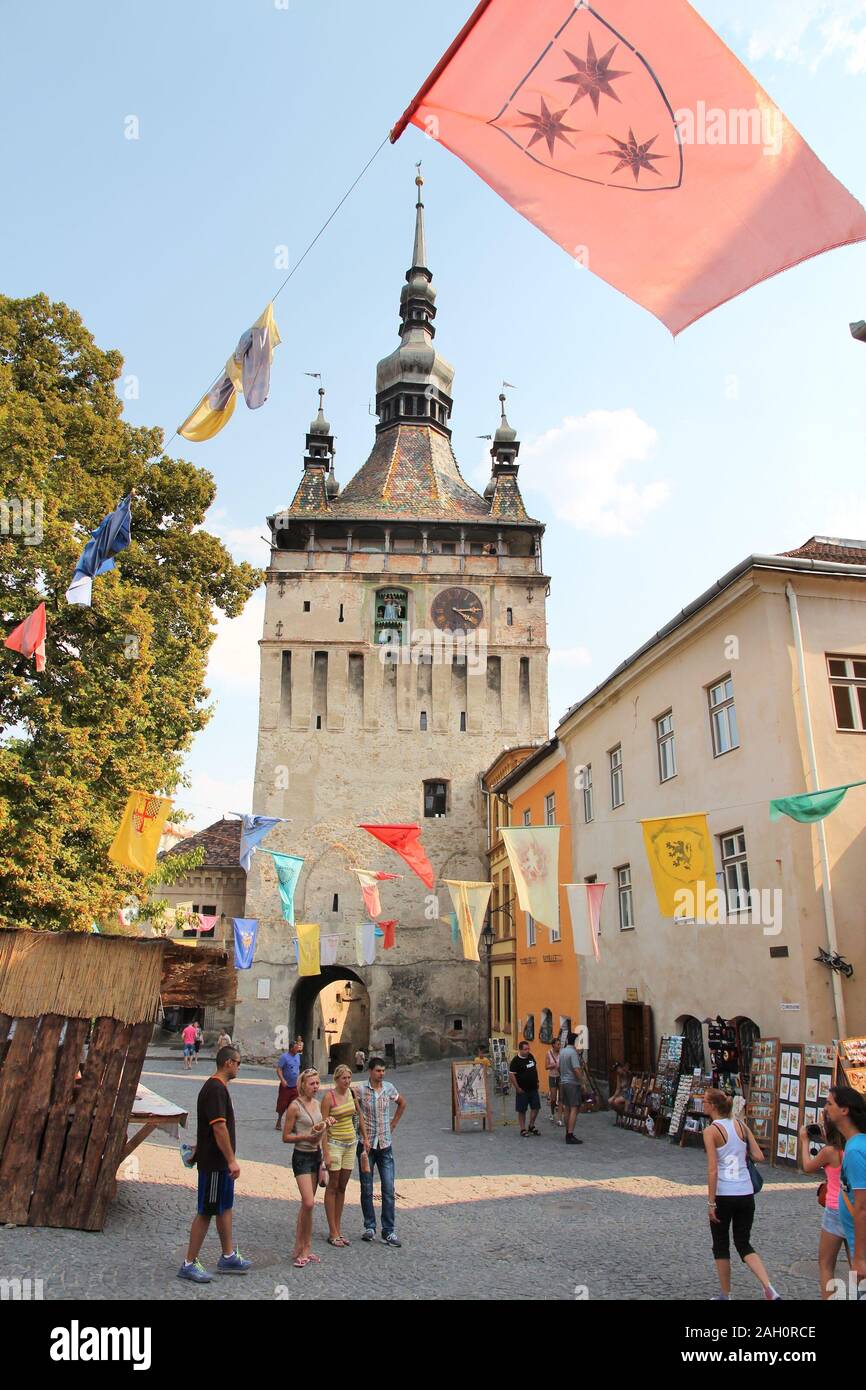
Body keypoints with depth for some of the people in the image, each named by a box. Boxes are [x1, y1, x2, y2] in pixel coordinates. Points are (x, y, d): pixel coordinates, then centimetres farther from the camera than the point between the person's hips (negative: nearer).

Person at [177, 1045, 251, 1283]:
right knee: (206, 1212, 0)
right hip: (214, 1162, -10)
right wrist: (231, 1160, -24)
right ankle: (189, 1264, 11)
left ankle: (228, 1257, 27)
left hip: (220, 1162, 10)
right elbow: (219, 1127, -26)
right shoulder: (216, 1089, -22)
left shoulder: (217, 1087, 11)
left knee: (225, 1207, 17)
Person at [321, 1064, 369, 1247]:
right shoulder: (329, 1097, -15)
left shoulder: (352, 1092, 2)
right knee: (333, 1187, 1)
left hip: (351, 1143, 6)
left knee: (342, 1187, 11)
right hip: (334, 1144, -6)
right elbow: (323, 1127, -15)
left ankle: (337, 1230, 19)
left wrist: (365, 1138, 12)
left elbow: (359, 1115, 15)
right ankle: (333, 1233, 8)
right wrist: (326, 1154, -17)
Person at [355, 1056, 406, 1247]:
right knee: (366, 1189, 7)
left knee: (388, 1189, -1)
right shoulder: (360, 1089, -10)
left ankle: (388, 1231, 6)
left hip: (385, 1145, 2)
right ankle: (369, 1227, 22)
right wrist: (364, 1138, -9)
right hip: (366, 1144, -2)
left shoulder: (389, 1088, 1)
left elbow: (402, 1104, 19)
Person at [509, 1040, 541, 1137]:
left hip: (533, 1088, 6)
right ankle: (523, 1129, 15)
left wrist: (537, 1081, 15)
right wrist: (517, 1088, -17)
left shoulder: (530, 1056, 4)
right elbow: (511, 1075, -17)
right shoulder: (515, 1061, -16)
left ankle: (531, 1126, 26)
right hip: (523, 1090, -6)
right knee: (522, 1110, 3)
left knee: (536, 1107, 9)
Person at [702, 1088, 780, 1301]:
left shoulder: (711, 1131, -12)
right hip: (746, 1194, 5)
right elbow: (759, 1157, 2)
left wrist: (711, 1203, -12)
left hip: (724, 1195, -5)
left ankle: (725, 1296, 21)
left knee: (721, 1246, 14)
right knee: (744, 1245, 17)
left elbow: (712, 1170, -16)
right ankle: (769, 1288, 1)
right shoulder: (741, 1126, 4)